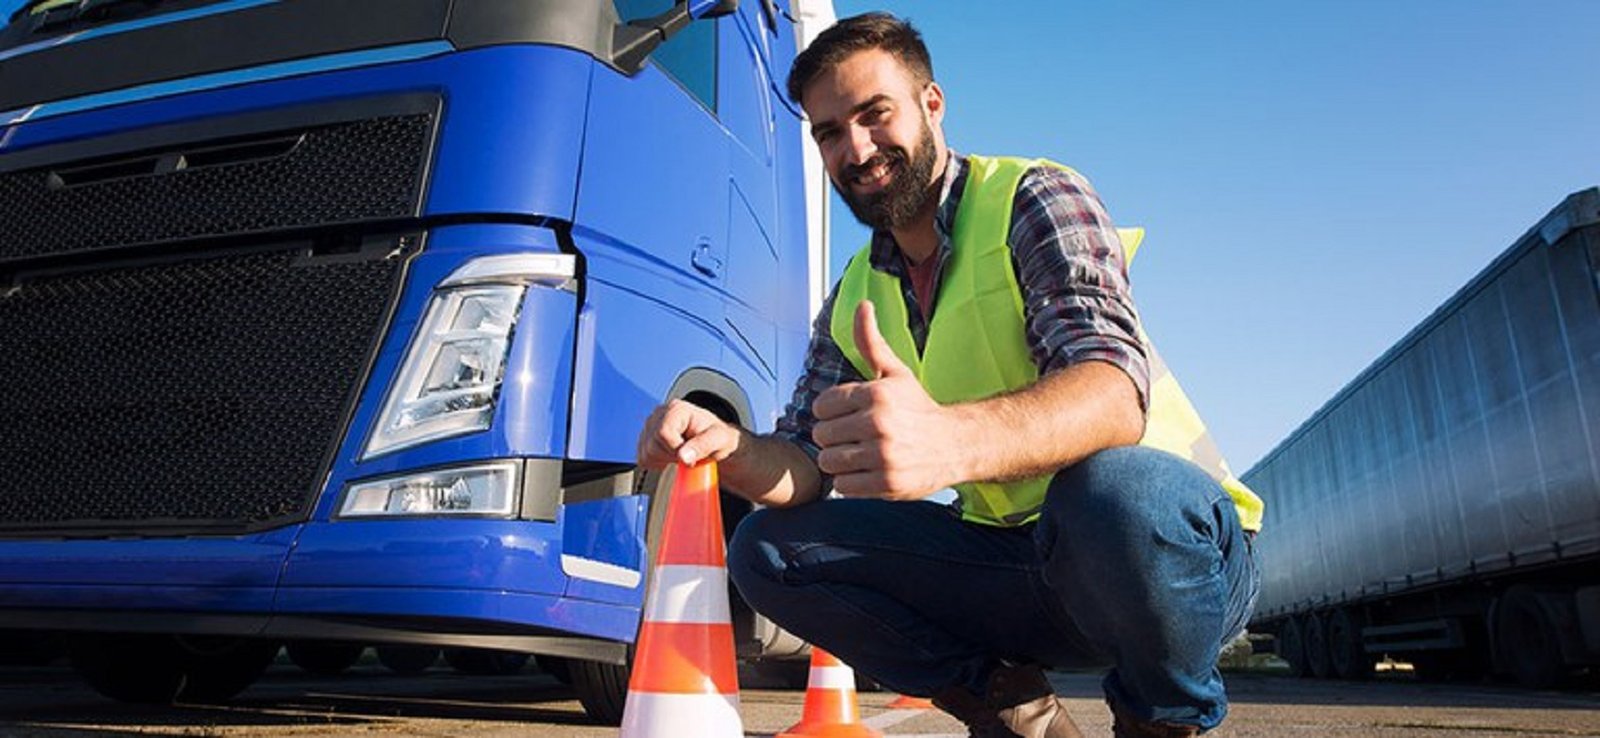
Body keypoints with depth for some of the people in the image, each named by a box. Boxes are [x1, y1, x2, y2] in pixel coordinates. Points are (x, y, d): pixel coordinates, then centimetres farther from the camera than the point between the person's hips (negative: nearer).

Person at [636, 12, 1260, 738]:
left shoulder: (1035, 198, -9)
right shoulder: (854, 297, 9)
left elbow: (1115, 393, -26)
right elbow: (805, 465, 5)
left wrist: (950, 442, -47)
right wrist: (726, 448, -20)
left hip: (1164, 545, -4)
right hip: (1016, 568, 5)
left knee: (1116, 489, -39)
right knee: (767, 549, -7)